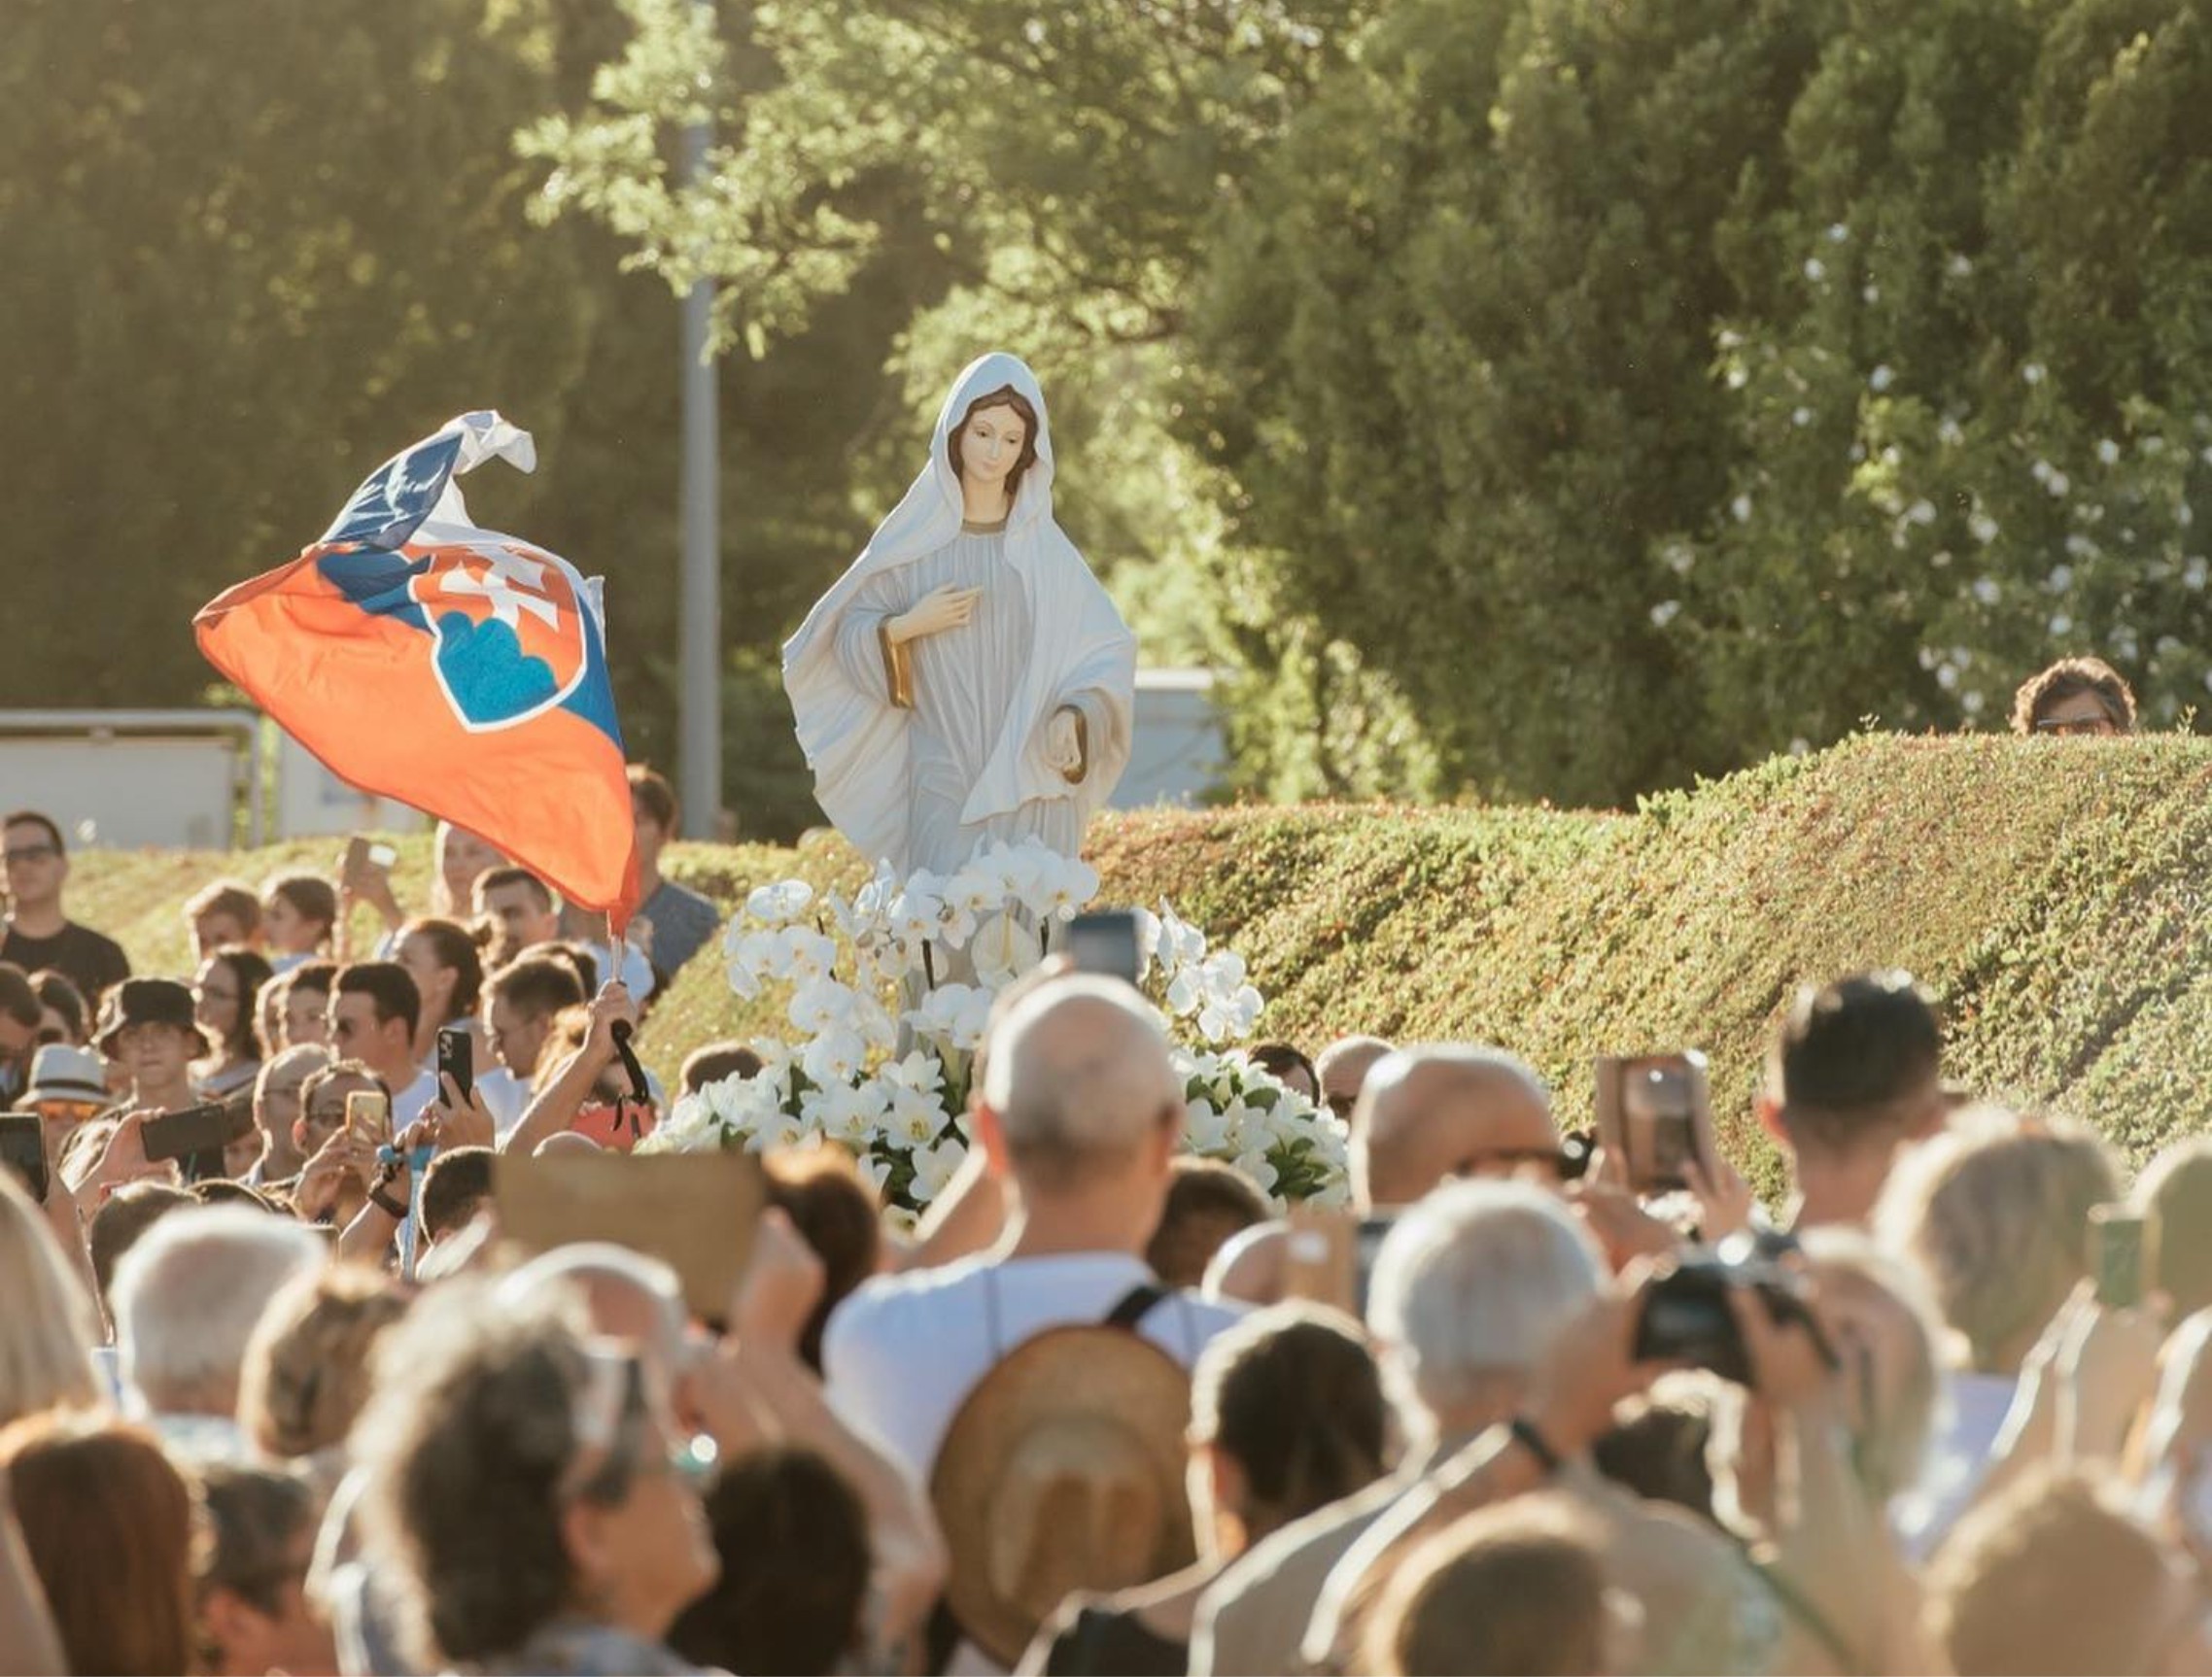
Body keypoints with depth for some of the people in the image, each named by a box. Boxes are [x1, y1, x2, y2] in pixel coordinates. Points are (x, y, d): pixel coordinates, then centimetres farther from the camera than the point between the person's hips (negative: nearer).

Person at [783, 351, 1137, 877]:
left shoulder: (1045, 549, 7)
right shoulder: (914, 538, 5)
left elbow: (1106, 651, 4)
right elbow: (849, 637, 9)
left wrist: (1074, 716, -14)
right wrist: (905, 628, -10)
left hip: (1031, 781, 1)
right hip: (944, 787, -1)